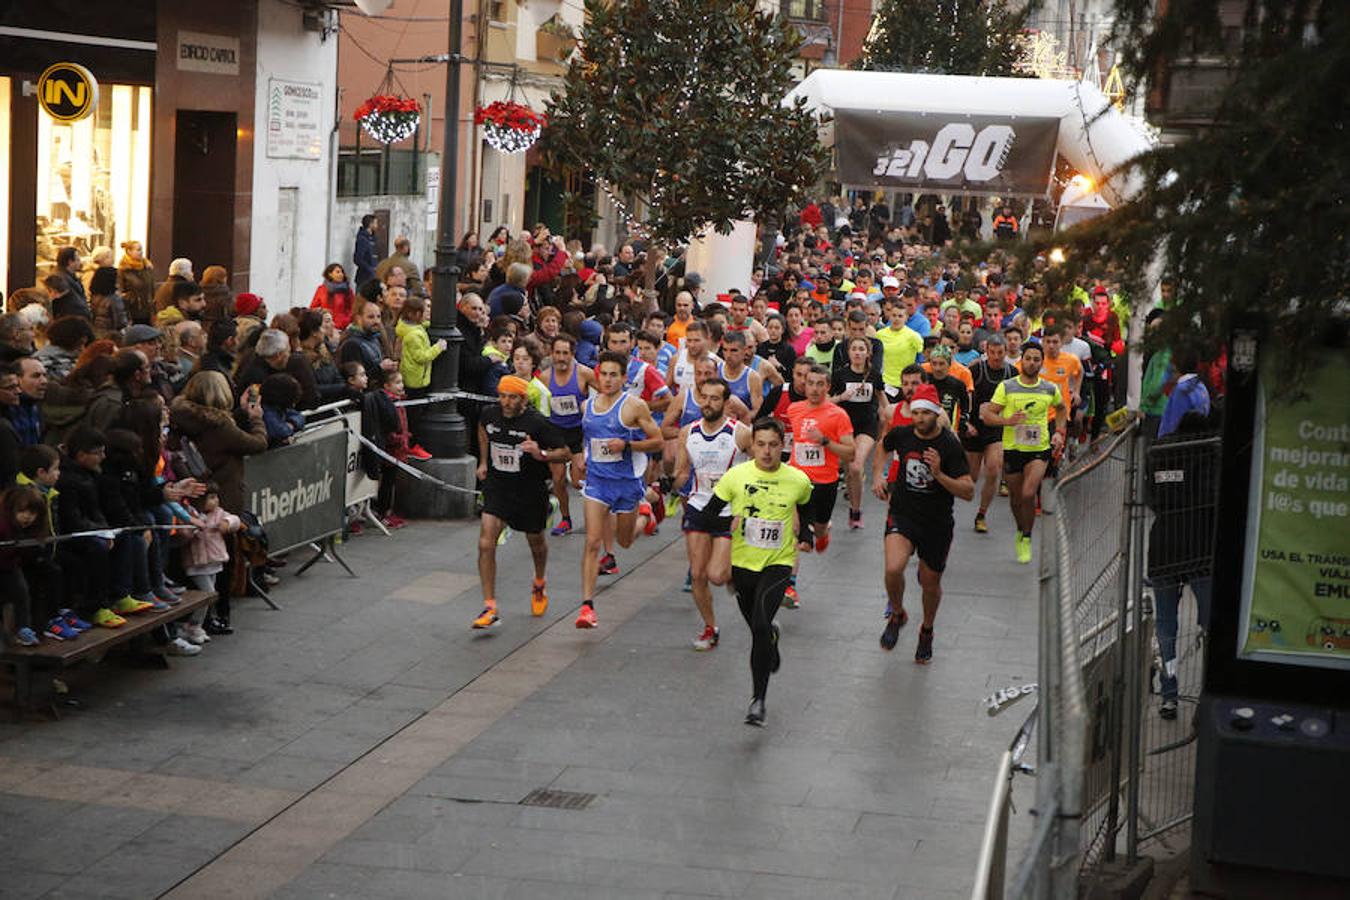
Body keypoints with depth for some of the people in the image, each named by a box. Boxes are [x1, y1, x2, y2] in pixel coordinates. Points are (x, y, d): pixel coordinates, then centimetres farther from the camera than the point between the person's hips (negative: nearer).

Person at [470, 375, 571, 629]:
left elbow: (566, 454, -13)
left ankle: (539, 586, 52)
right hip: (497, 487, 2)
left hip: (531, 491, -2)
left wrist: (541, 454, -31)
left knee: (536, 543, 19)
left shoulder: (537, 423, -19)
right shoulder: (490, 414, -6)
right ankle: (490, 608, -10)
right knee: (485, 544, -14)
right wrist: (483, 462, 19)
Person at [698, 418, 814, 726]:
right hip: (742, 563, 2)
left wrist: (805, 536, 5)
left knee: (761, 625, -22)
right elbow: (708, 514, -3)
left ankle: (758, 698, -13)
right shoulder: (736, 476, -9)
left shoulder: (798, 480, -6)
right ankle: (772, 638, 57)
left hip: (778, 563, -2)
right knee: (758, 629, 17)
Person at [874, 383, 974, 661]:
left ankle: (926, 632, 43)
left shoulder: (950, 445, -17)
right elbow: (883, 446, 19)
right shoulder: (901, 434, -8)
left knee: (930, 584, 12)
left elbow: (968, 492, -18)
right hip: (902, 514, 1)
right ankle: (897, 615, 8)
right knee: (893, 569, -24)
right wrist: (879, 478, 8)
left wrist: (939, 474, -31)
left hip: (937, 523, -1)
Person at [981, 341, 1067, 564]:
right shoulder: (1006, 387, -3)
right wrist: (1007, 420, -20)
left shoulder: (1050, 389, 3)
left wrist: (1060, 432, 12)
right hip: (1012, 448, 1)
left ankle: (1026, 539, -2)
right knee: (1015, 496, 11)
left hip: (1040, 449, -1)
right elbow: (987, 415, -2)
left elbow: (1061, 408, 25)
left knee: (1028, 494, -19)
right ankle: (1021, 530, 39)